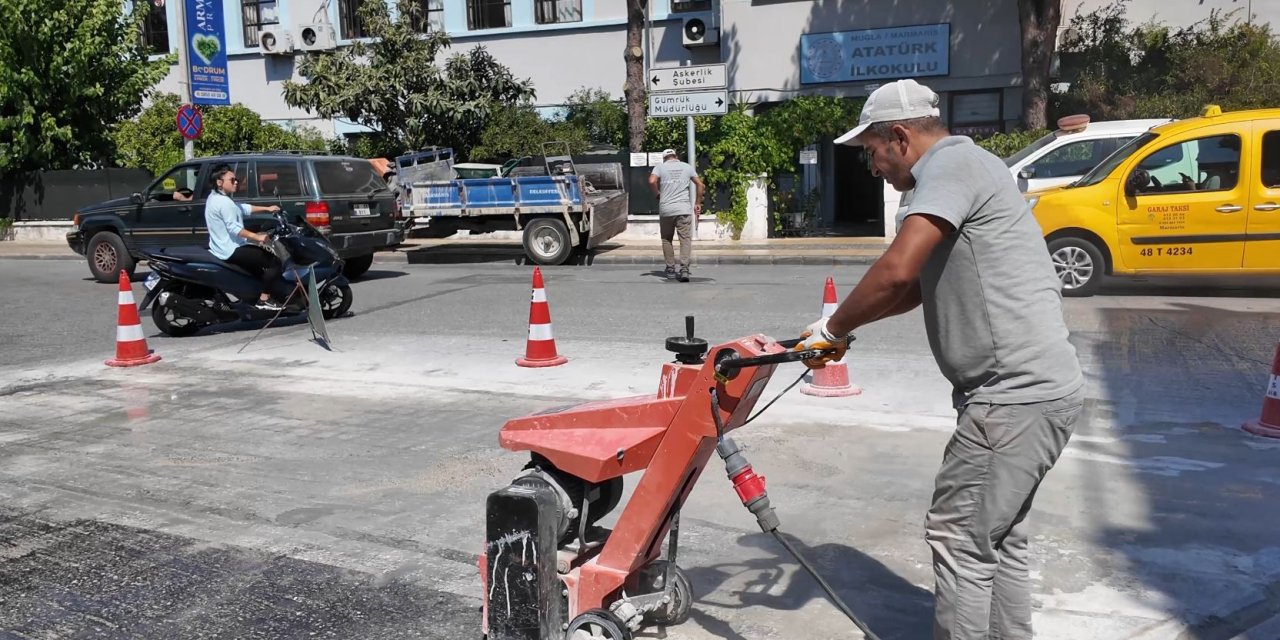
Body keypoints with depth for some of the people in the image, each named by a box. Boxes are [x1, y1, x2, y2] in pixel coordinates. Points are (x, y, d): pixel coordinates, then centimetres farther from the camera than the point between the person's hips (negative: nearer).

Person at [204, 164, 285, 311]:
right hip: (231, 251, -11)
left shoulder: (215, 197, 14)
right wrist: (257, 237, -31)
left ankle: (260, 291, 28)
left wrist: (266, 209, 16)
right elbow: (233, 228, -29)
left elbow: (244, 208, 20)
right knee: (274, 262, -11)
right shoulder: (225, 202, -20)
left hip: (223, 248, 11)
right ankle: (264, 300, -9)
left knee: (262, 256, 28)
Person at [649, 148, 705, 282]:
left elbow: (652, 181, -11)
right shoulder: (687, 167, 13)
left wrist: (657, 194, 5)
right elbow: (701, 185, 10)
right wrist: (697, 203, 17)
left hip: (665, 208, 0)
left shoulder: (660, 167, 8)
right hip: (684, 209, 0)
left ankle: (670, 269, 15)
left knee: (667, 239, 14)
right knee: (685, 239, -2)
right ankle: (684, 268, -17)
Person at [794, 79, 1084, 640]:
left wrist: (832, 329, -11)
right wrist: (843, 327, 13)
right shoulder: (960, 169, 20)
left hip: (1015, 396, -10)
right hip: (1031, 389, 10)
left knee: (959, 538, -2)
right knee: (997, 538, 17)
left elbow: (896, 271, -26)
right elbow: (919, 286, 24)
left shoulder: (951, 164, -13)